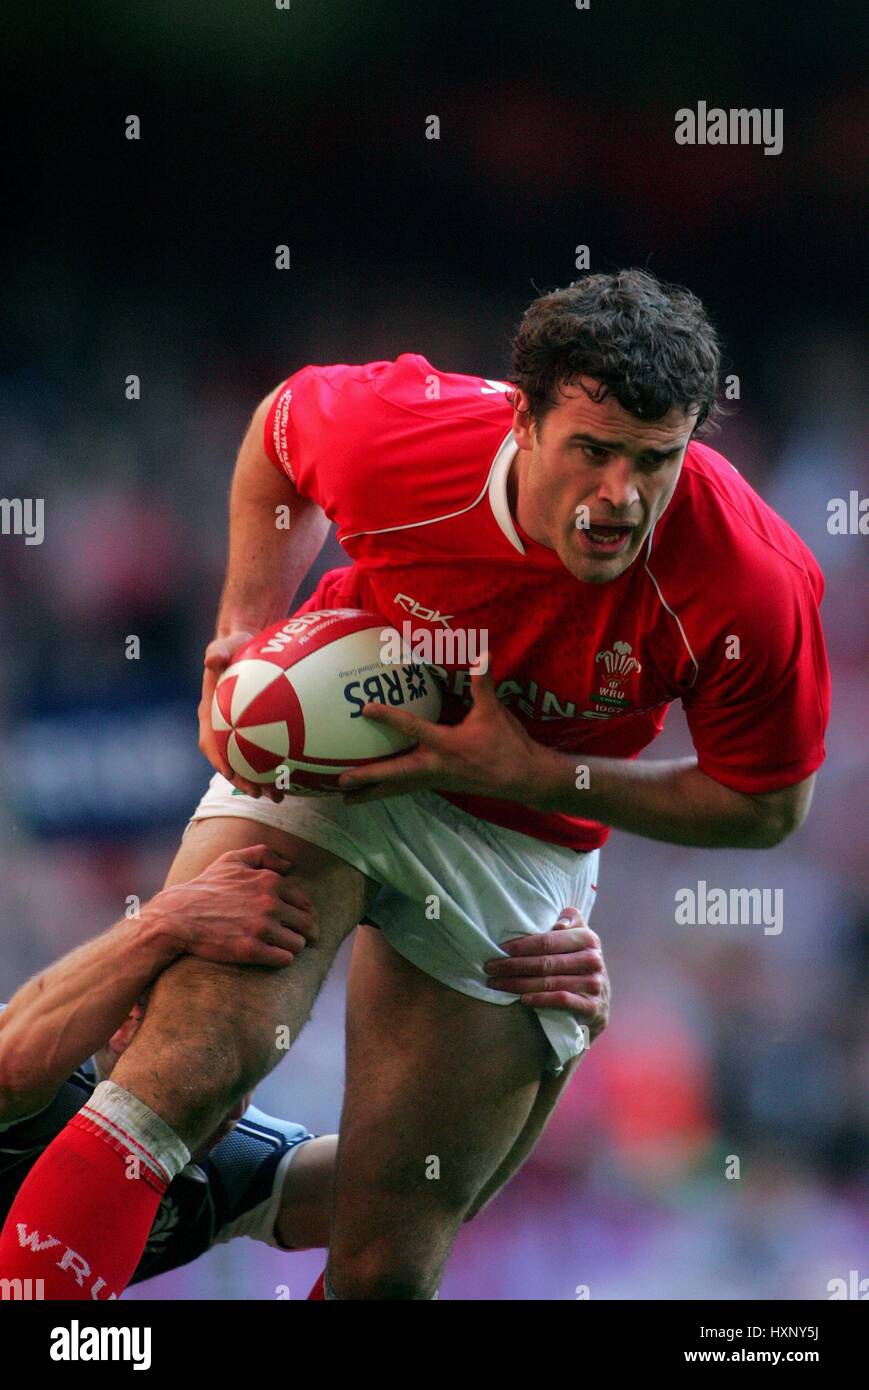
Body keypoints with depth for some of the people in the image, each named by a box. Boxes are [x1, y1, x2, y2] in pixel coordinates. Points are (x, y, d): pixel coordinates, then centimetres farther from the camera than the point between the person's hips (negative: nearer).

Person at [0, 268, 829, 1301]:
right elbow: (283, 423, 0)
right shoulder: (391, 435, -26)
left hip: (523, 841, 1)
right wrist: (247, 627, -9)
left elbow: (767, 806, -13)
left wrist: (531, 772, -23)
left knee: (387, 1267, 0)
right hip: (326, 754, 0)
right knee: (182, 1071, -26)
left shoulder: (755, 586, -28)